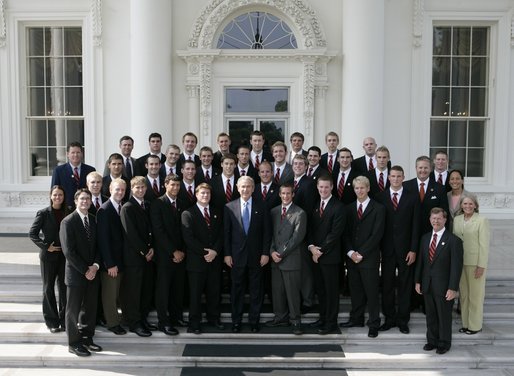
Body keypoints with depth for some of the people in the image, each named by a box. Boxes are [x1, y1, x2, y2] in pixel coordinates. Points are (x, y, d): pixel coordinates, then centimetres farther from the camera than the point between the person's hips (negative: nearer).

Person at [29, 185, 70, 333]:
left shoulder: (68, 213, 3)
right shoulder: (43, 213, -5)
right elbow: (32, 233, -5)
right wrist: (46, 246, -12)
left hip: (64, 255, 2)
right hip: (48, 256, -2)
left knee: (64, 287, 6)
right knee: (48, 288, 7)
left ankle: (64, 320, 18)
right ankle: (52, 321, 17)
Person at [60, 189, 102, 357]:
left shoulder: (93, 220, 9)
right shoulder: (68, 222, -11)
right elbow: (69, 251, -15)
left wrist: (95, 266, -5)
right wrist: (85, 270, -14)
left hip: (92, 272, 6)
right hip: (76, 273, -6)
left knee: (90, 308, 12)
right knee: (74, 310, 6)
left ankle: (87, 339, 26)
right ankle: (74, 343, 17)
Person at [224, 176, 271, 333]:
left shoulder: (261, 207, 2)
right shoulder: (229, 207, 1)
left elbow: (266, 232, 2)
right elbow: (226, 232, 1)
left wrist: (265, 253, -4)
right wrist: (227, 254, -3)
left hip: (256, 255, 0)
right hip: (237, 255, 0)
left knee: (256, 290, 7)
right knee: (236, 290, 8)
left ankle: (254, 321, 20)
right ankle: (236, 321, 20)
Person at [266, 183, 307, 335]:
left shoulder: (300, 213, -5)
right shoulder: (273, 212, 12)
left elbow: (297, 237, -11)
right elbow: (270, 234, 11)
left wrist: (282, 253, -12)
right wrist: (272, 251, -4)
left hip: (291, 259, -5)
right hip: (275, 259, 5)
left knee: (292, 291, -1)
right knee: (277, 290, 10)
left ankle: (295, 320, 10)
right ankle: (281, 317, 23)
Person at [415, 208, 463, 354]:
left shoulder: (454, 240, -11)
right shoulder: (425, 238, 7)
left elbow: (456, 266, -13)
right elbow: (420, 261, 11)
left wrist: (453, 288, -16)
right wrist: (418, 281, 8)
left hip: (443, 286, -5)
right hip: (427, 285, 5)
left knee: (444, 316, 9)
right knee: (430, 315, 15)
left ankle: (444, 343, 26)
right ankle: (432, 340, 30)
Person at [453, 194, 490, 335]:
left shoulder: (482, 220, -9)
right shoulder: (457, 219, 7)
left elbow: (484, 245, -10)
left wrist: (481, 266, -13)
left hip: (475, 263, -5)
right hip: (460, 262, 5)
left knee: (475, 295, 4)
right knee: (463, 294, 12)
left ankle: (475, 326, 16)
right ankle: (465, 323, 23)